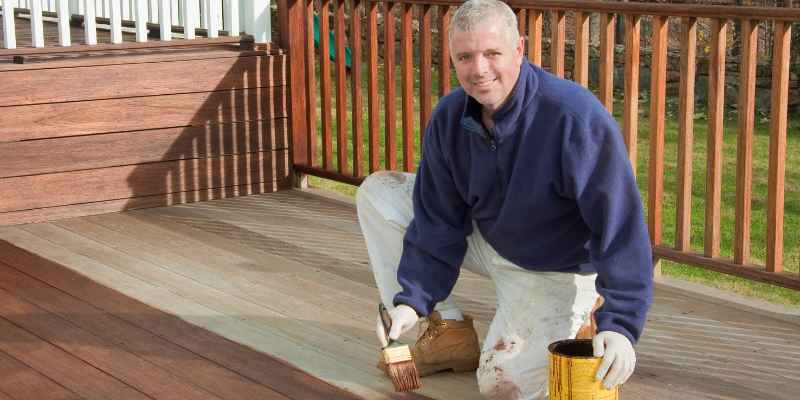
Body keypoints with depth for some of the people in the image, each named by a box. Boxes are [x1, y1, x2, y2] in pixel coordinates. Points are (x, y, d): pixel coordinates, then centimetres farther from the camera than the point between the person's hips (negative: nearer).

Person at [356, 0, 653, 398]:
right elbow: (439, 223, -5)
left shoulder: (576, 117, -31)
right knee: (377, 192, -4)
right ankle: (447, 331, 0)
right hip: (484, 241, 6)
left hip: (555, 272, -6)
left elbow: (620, 226, -33)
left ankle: (572, 326, 10)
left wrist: (619, 325, -41)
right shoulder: (449, 118, -11)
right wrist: (412, 300, -16)